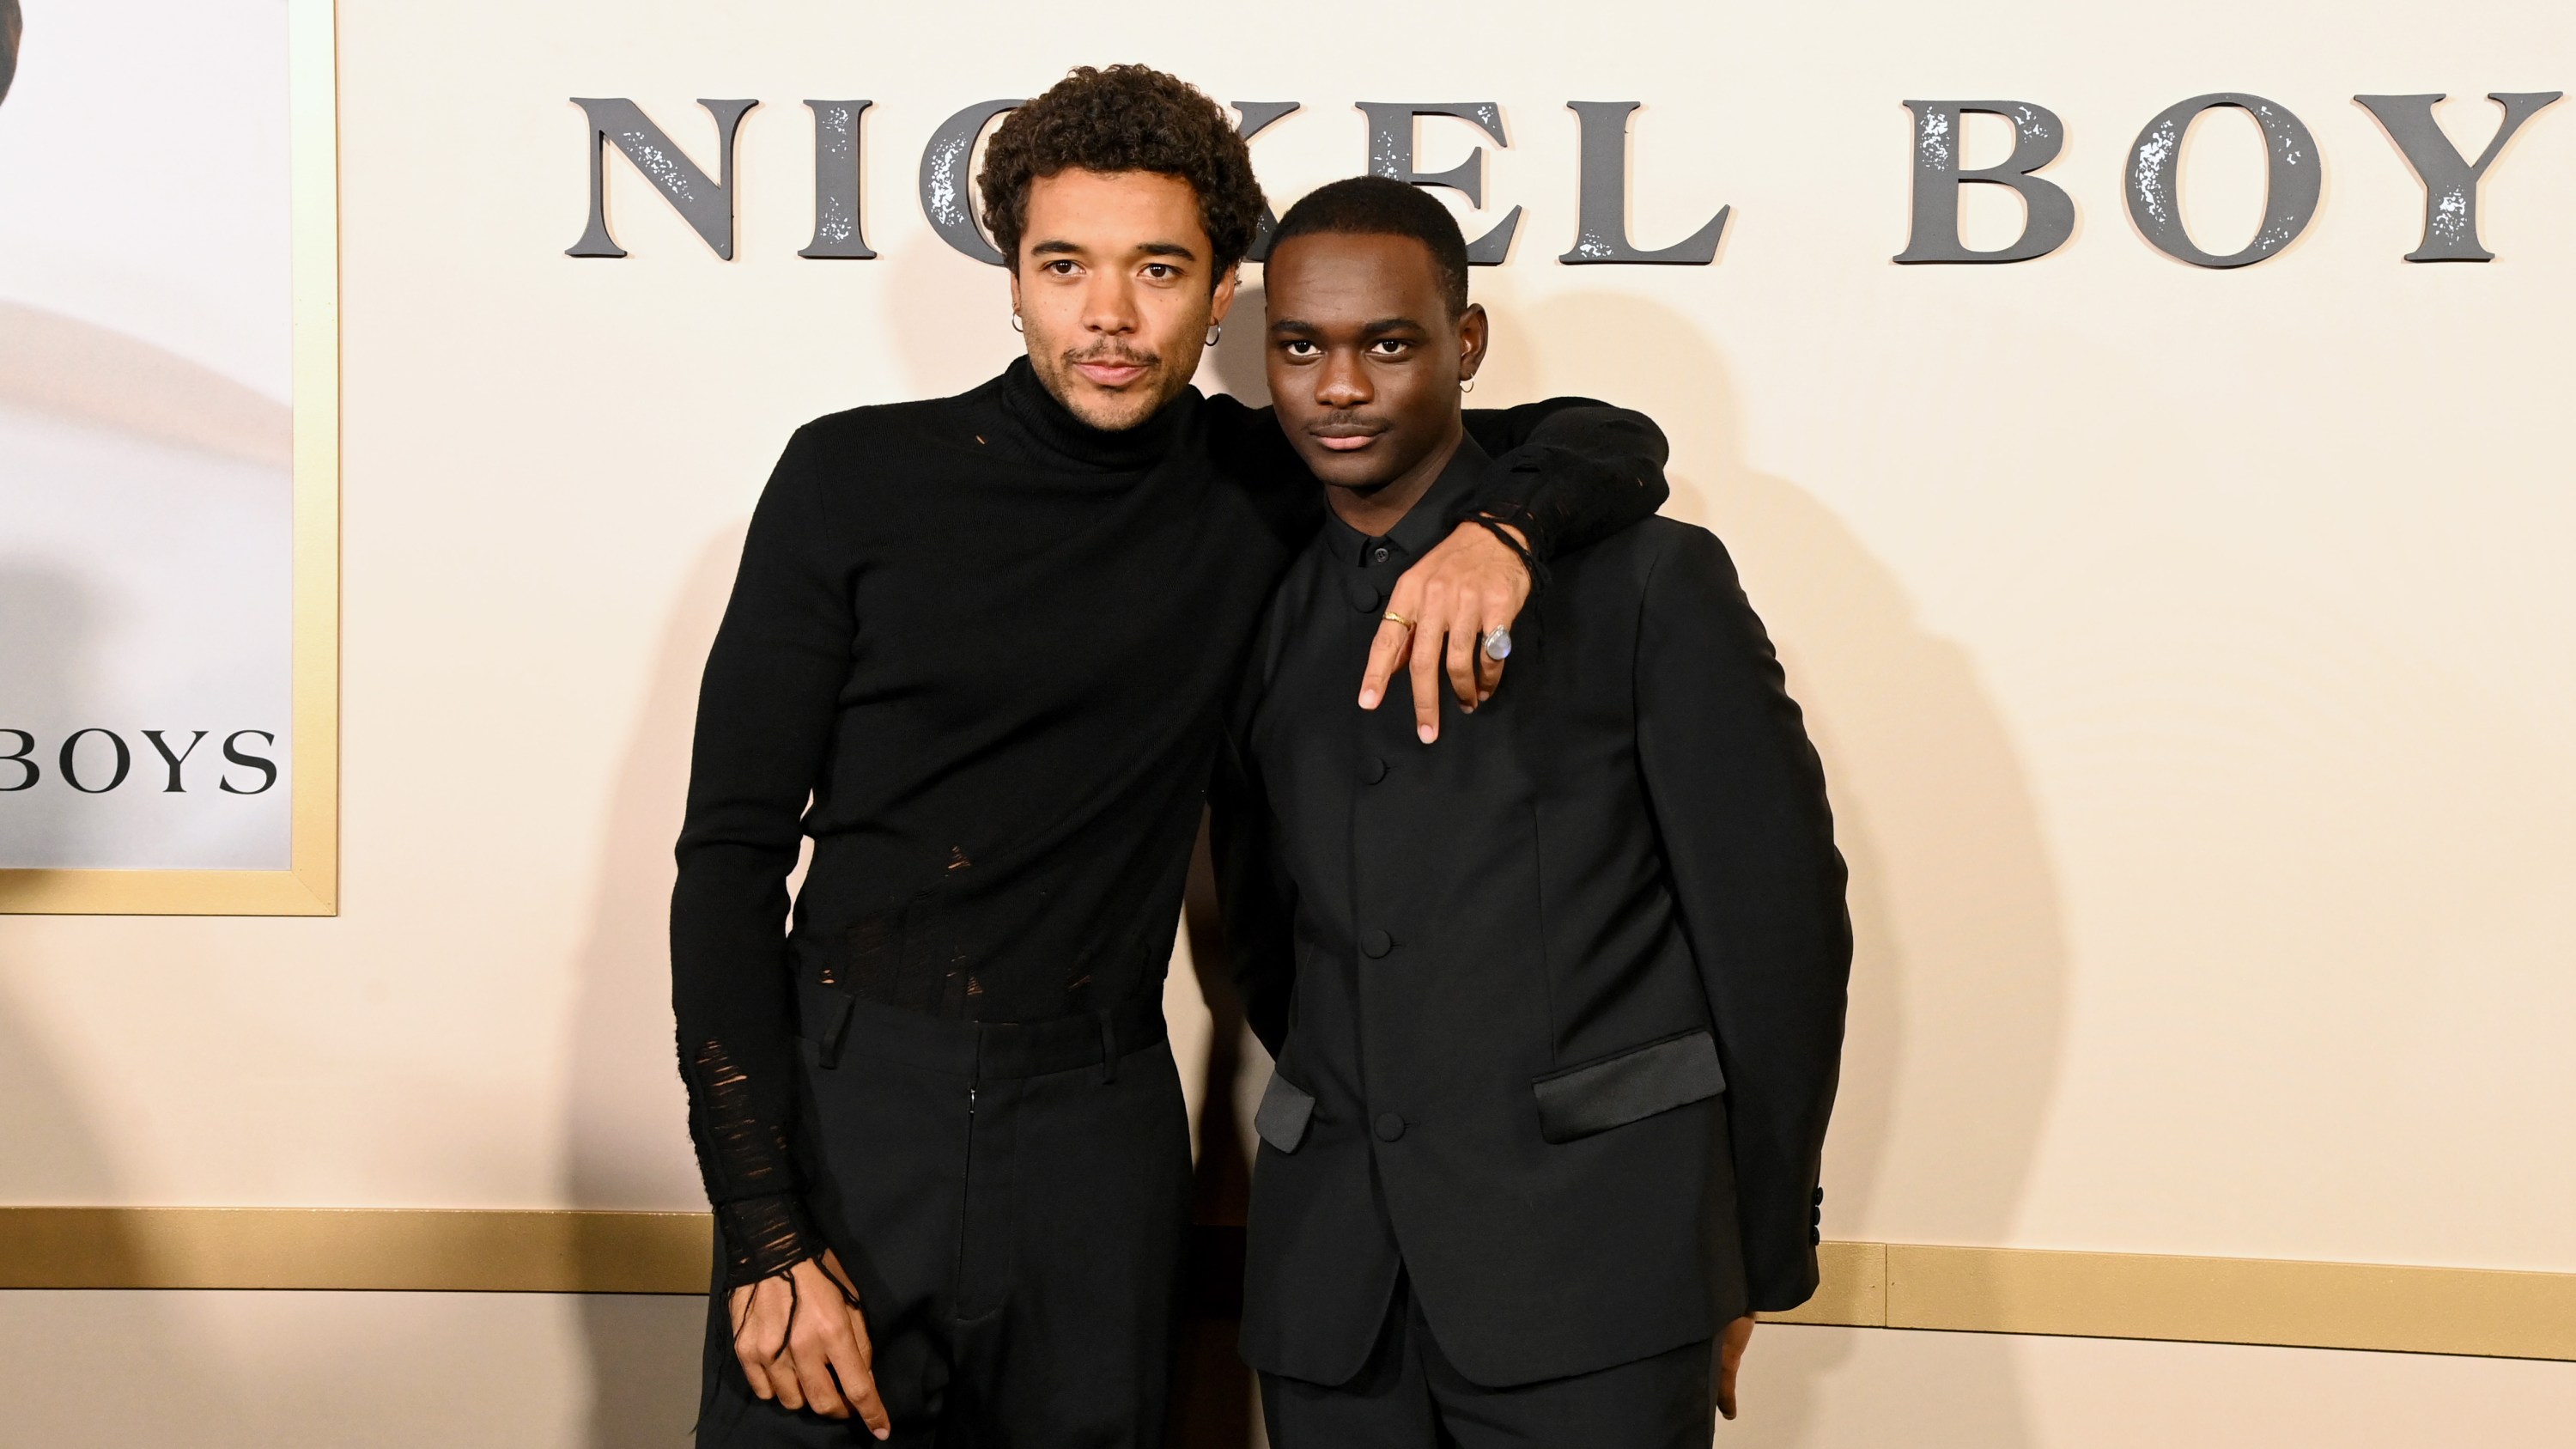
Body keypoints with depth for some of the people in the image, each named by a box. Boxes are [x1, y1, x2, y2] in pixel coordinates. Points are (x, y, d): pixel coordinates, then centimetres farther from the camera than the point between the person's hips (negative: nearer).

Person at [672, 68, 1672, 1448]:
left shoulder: (1257, 485, 3)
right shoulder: (857, 478, -3)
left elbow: (1612, 440, 10)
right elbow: (731, 851, -4)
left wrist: (1497, 529, -15)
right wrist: (767, 1238, -12)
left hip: (1099, 1146, 2)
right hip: (843, 1111, -1)